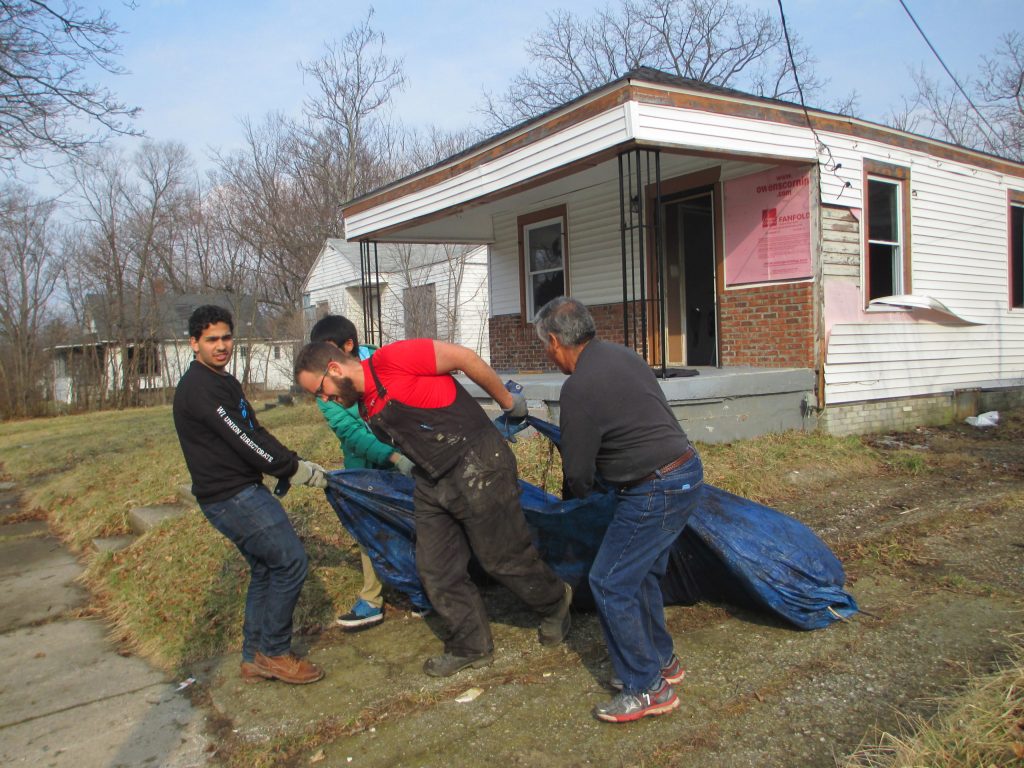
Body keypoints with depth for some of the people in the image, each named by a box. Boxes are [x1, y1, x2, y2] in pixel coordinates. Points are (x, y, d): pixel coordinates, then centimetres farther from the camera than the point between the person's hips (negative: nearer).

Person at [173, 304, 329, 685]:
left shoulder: (222, 381, 16)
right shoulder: (200, 388, -17)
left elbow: (254, 434, 16)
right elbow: (246, 443, -21)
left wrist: (296, 463, 5)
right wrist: (298, 470, -14)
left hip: (242, 491, 10)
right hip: (232, 497, -10)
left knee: (265, 569, 15)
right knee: (291, 562, -8)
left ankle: (255, 659, 24)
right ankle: (273, 653, 5)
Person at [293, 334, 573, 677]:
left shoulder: (390, 359, -17)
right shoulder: (367, 408, 10)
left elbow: (464, 357, -15)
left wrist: (508, 402, -7)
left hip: (477, 467, -9)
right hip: (431, 483, 9)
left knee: (504, 558, 5)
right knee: (437, 571, 10)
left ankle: (555, 603, 33)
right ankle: (470, 647, 28)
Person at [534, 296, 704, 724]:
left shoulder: (580, 388, -19)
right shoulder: (621, 354, 8)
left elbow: (578, 472, -12)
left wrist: (579, 492, 13)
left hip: (655, 492, -10)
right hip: (687, 475, 10)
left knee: (610, 584, 0)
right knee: (641, 574, 21)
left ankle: (649, 688, 11)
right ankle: (661, 661, 37)